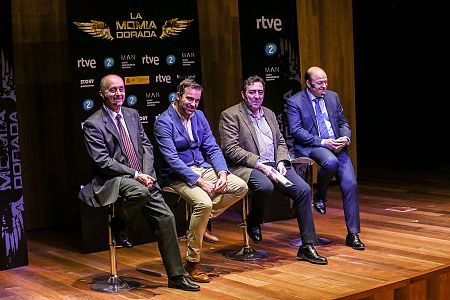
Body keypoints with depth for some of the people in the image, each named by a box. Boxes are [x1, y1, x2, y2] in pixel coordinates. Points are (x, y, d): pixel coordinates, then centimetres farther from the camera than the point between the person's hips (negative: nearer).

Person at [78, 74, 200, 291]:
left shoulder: (132, 115, 14)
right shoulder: (93, 125, -6)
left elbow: (146, 146, 14)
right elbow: (102, 161, -13)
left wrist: (146, 172, -5)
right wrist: (136, 175, -18)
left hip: (142, 178, 6)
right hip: (112, 180, -6)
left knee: (166, 217, -7)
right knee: (139, 192, -38)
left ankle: (176, 276, 2)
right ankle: (118, 226, -6)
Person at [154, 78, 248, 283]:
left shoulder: (198, 116, 9)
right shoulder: (164, 122, -13)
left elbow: (212, 148, 8)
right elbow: (172, 159, -20)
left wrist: (222, 174, -11)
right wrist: (200, 182, -26)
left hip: (202, 168, 7)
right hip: (178, 175, -7)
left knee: (241, 187, -10)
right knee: (203, 203, -33)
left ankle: (202, 220, 6)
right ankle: (192, 262, -18)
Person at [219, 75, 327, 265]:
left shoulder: (269, 114, 21)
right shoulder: (230, 115, -1)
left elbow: (281, 142, 22)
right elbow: (231, 149, -11)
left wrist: (281, 162, 0)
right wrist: (260, 165, -18)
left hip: (274, 165, 6)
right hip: (247, 168, -6)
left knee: (303, 190, -15)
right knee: (265, 187, -38)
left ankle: (307, 246, -9)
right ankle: (253, 221, -3)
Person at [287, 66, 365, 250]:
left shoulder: (333, 97, 15)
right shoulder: (295, 102, -1)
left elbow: (343, 123, 19)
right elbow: (296, 131, -9)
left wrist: (345, 138, -4)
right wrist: (322, 142, -18)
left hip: (336, 146, 5)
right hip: (310, 147, -5)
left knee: (350, 184, -13)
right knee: (331, 162, -38)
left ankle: (353, 234, -4)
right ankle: (320, 197, -6)